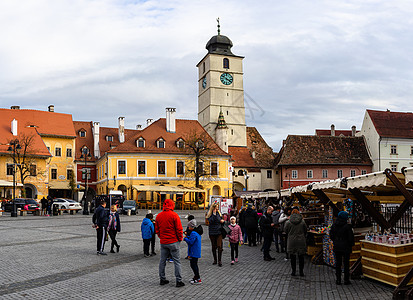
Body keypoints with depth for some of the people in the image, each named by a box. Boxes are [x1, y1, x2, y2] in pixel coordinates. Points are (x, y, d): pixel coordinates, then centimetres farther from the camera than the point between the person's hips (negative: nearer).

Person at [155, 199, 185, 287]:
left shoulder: (159, 216, 5)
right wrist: (180, 239, 2)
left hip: (163, 242, 5)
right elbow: (179, 229, -11)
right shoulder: (174, 215, -12)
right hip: (173, 242, -5)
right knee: (177, 261, 1)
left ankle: (162, 279, 20)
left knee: (162, 261, 14)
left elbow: (157, 229, 12)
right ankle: (179, 281, 2)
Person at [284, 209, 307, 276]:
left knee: (293, 257, 9)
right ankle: (301, 271, 14)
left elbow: (286, 232, 2)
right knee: (301, 257, 10)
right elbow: (305, 231, 6)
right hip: (301, 241, 1)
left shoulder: (288, 222, -8)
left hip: (291, 241, -1)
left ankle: (293, 271, 14)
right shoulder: (302, 222, -4)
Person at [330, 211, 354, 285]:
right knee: (346, 263, 5)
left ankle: (338, 280, 13)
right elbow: (351, 237, -11)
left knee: (338, 263, 10)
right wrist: (351, 244, 6)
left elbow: (331, 235, 7)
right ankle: (346, 280, 10)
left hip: (337, 247, 4)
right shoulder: (347, 226, -15)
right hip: (346, 247, -4)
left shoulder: (334, 225, 0)